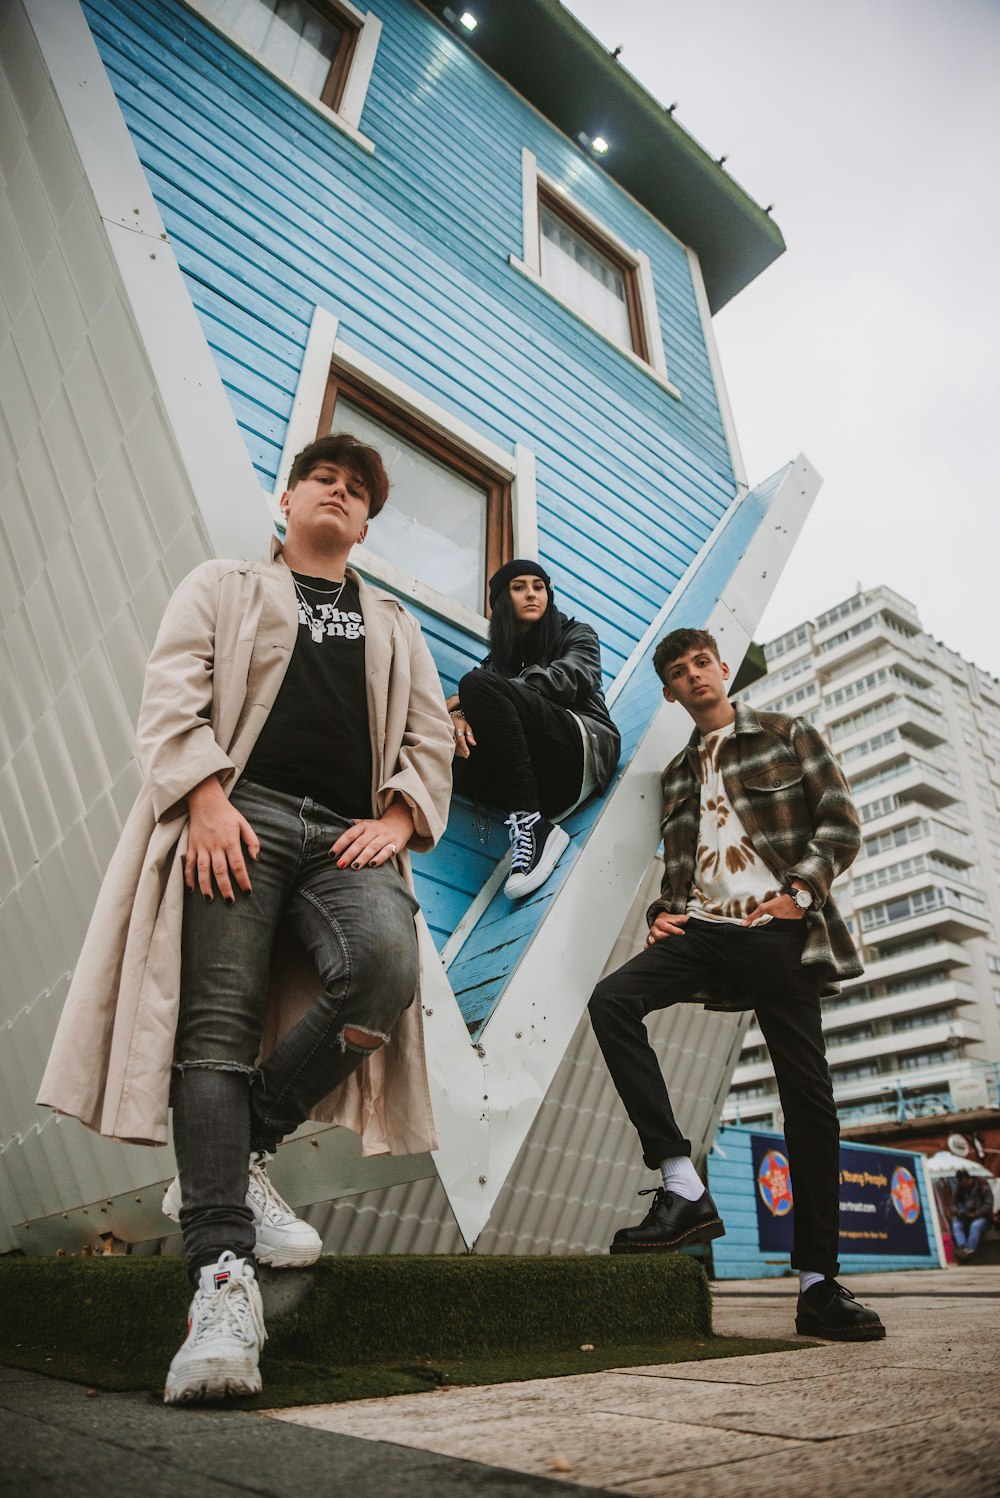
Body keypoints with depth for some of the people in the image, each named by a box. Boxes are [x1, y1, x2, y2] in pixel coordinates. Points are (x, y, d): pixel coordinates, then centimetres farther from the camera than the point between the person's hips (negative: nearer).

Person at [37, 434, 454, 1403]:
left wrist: (398, 818, 0)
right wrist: (206, 798, -11)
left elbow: (429, 740, 20)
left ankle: (235, 1161, -10)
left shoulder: (396, 628, 31)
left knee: (387, 967, -27)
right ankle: (222, 1274, -17)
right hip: (240, 817, -1)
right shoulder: (221, 588, 23)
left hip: (349, 835, 2)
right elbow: (172, 697, 7)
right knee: (216, 1023, -17)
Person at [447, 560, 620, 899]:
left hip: (586, 743, -4)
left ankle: (530, 822, -32)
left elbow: (561, 680, -10)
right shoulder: (500, 654, 25)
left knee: (478, 684, -24)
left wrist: (465, 697, -17)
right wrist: (459, 717, -22)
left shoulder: (577, 635, 14)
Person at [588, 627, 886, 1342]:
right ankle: (683, 1188, -20)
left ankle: (818, 1282, 12)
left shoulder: (788, 735, 10)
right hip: (703, 932, 3)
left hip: (779, 932, -3)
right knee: (613, 999, -23)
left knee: (808, 1096, -2)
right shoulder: (678, 772, 22)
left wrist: (799, 893, -11)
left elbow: (841, 823, 2)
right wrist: (664, 911, 7)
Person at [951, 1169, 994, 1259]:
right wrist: (955, 1211, -11)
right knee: (956, 1225, -28)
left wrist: (975, 1214, -21)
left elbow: (988, 1204, -10)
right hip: (964, 1217, 4)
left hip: (981, 1217, -4)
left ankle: (970, 1250, -46)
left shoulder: (983, 1186, -5)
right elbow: (955, 1203, 13)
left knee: (975, 1225, -38)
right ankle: (962, 1247, -47)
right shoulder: (959, 1188, 10)